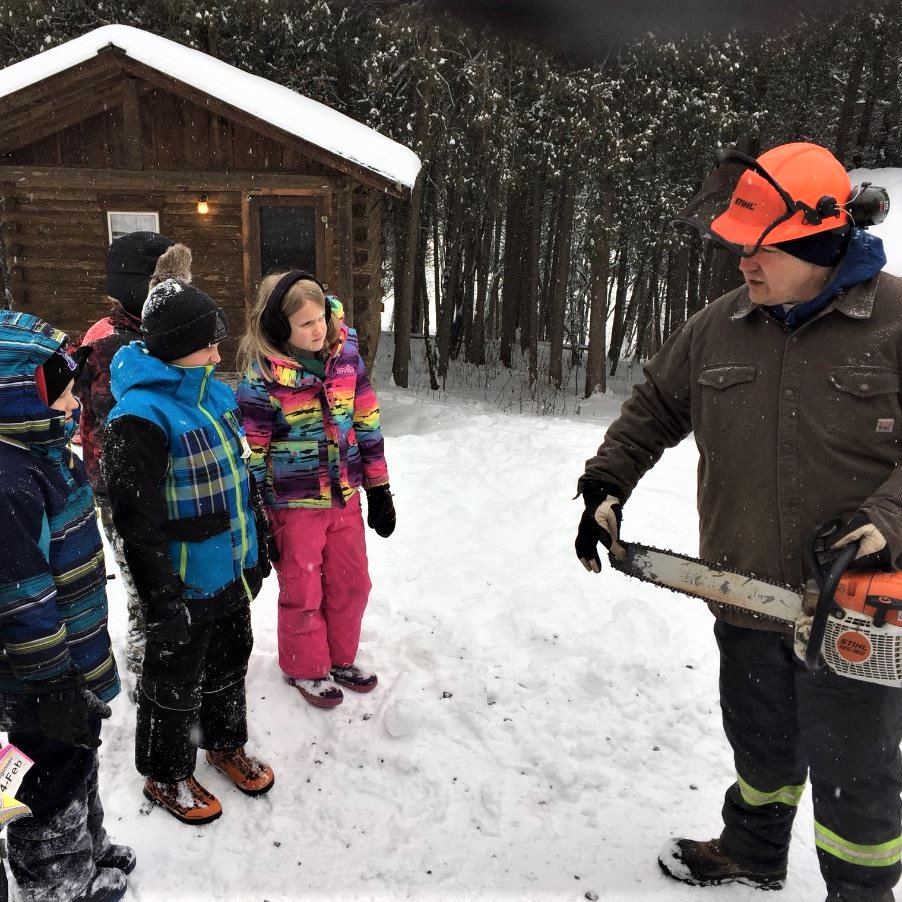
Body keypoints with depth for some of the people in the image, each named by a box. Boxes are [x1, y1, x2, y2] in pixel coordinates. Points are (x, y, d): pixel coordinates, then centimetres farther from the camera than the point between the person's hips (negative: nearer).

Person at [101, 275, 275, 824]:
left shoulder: (215, 392, 2)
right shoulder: (140, 416, -24)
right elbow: (138, 519, -23)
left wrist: (258, 547, 19)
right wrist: (162, 601, -19)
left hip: (233, 572, 7)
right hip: (187, 585, -7)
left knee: (229, 663, 25)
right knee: (175, 683, 14)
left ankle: (225, 742, 49)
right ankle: (166, 776, 37)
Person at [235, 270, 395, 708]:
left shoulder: (345, 354, -4)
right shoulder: (262, 377, -17)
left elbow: (366, 423, 4)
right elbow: (251, 451, -11)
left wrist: (379, 489, 6)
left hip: (345, 496, 5)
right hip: (294, 504, -5)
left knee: (352, 584, 17)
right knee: (303, 592, 12)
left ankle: (341, 658, 40)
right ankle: (306, 668, 36)